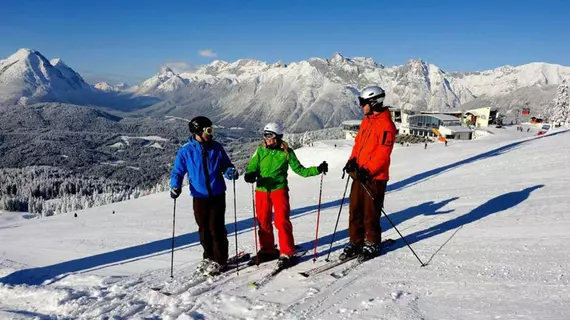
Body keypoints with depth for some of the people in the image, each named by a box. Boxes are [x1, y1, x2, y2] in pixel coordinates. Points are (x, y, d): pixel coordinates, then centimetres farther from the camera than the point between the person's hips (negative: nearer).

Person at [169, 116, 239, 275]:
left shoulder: (216, 148, 0)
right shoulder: (186, 151, -4)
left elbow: (225, 165, 10)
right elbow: (178, 171, 2)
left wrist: (230, 171, -13)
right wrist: (175, 186, -16)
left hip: (217, 195, 0)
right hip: (199, 196, 1)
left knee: (216, 227, -2)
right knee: (204, 229, 10)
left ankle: (219, 260, 13)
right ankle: (209, 257, 29)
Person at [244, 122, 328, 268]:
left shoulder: (286, 152, 1)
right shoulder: (261, 151, 6)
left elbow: (300, 170, 4)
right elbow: (252, 167, 6)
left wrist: (317, 169, -7)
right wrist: (250, 175, -18)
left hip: (279, 189, -3)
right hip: (262, 190, 3)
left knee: (282, 221, -9)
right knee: (263, 221, 9)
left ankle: (287, 253, 1)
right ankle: (267, 250, 26)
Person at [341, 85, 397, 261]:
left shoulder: (386, 125, -14)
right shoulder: (366, 121, 14)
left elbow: (383, 154, -20)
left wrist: (368, 171, -24)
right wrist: (352, 160, 1)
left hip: (374, 177, -8)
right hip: (359, 174, 8)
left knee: (370, 213, 3)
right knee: (355, 210, 11)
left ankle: (371, 244, 20)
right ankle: (355, 243, 23)